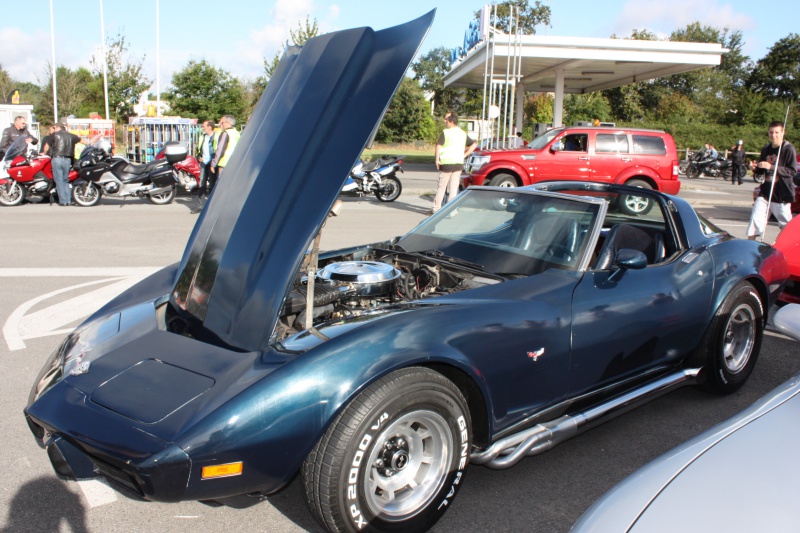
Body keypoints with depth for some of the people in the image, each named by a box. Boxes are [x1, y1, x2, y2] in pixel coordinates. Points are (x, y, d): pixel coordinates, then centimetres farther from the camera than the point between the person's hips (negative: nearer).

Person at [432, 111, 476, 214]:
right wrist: (464, 155, 9)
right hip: (459, 163, 5)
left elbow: (438, 146, -19)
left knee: (441, 187, 4)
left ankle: (436, 208, 7)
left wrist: (437, 159, -14)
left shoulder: (445, 132, -7)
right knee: (454, 188, 7)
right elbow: (474, 145, 13)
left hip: (446, 163, -5)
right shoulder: (463, 133, 12)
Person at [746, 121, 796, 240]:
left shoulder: (788, 149, -8)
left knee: (787, 226, 6)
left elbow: (793, 171, -15)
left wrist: (772, 167, -24)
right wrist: (755, 168, -1)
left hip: (782, 195, -5)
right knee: (755, 221, -2)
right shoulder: (766, 149, 11)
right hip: (765, 193, 5)